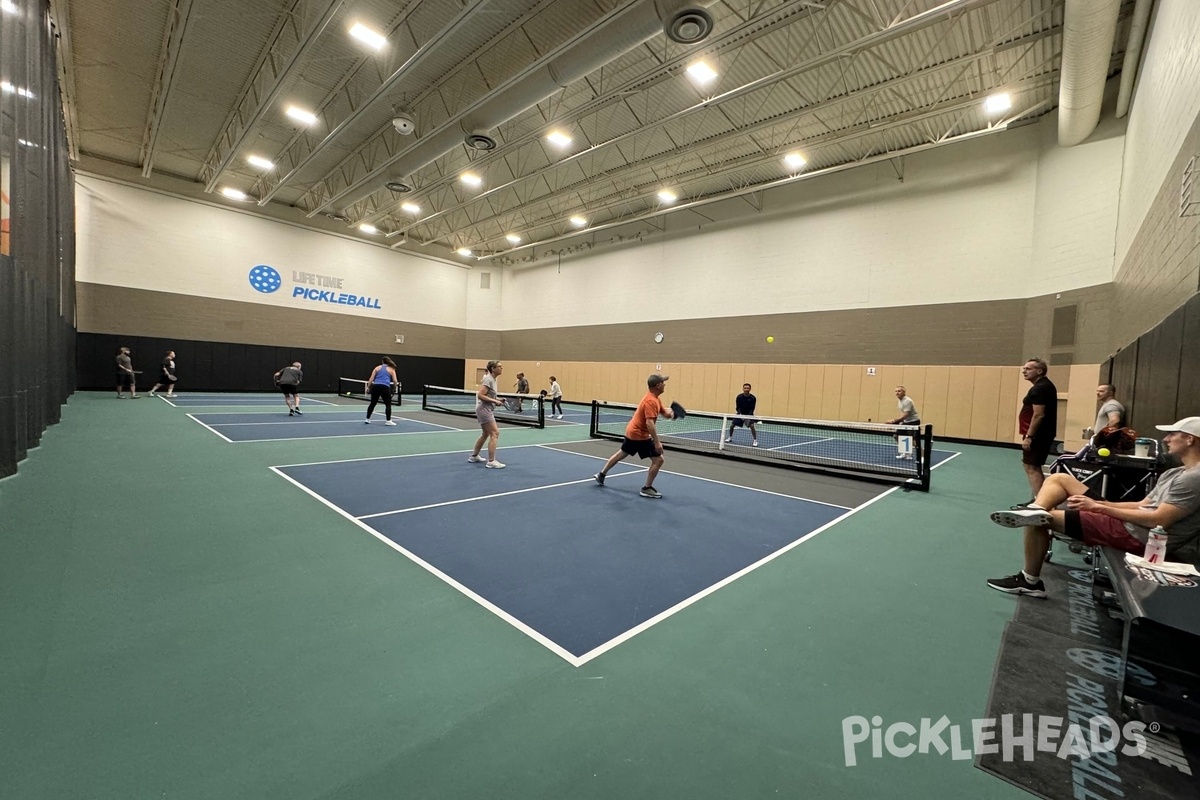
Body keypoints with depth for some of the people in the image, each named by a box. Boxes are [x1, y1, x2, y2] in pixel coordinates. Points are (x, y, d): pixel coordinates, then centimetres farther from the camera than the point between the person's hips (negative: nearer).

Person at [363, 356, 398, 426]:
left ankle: (367, 419, 24)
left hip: (375, 386, 3)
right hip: (385, 387, -3)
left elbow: (371, 379, 9)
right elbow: (395, 380, 4)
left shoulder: (377, 368, 19)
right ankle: (388, 421, -3)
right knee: (388, 404, 4)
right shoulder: (391, 369, 14)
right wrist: (395, 387, 20)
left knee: (373, 403, 16)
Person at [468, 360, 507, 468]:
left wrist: (497, 399, 6)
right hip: (484, 409, -10)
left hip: (487, 409, 10)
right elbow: (480, 395, -23)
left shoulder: (492, 379, 12)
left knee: (486, 434, 20)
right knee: (495, 433, -12)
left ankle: (474, 456, 32)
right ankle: (491, 462, -11)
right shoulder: (488, 379, -16)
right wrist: (494, 401, -23)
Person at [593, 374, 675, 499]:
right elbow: (649, 423, -32)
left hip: (632, 431, 11)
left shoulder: (655, 398, 7)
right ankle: (647, 489, 4)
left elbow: (664, 413, 14)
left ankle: (601, 475, 39)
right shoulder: (651, 401, -24)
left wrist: (670, 413, -10)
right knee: (658, 460, -5)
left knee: (621, 454, 25)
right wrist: (657, 442, -32)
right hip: (640, 435, -10)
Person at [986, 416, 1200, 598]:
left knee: (1040, 520, -11)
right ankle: (1034, 510, -25)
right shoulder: (1174, 474, 16)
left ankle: (1030, 580, 0)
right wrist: (1098, 503, 2)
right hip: (1133, 523, 10)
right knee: (1059, 479, 5)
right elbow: (1143, 506, 16)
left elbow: (1159, 520, -21)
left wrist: (1099, 507, -17)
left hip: (1138, 535, -10)